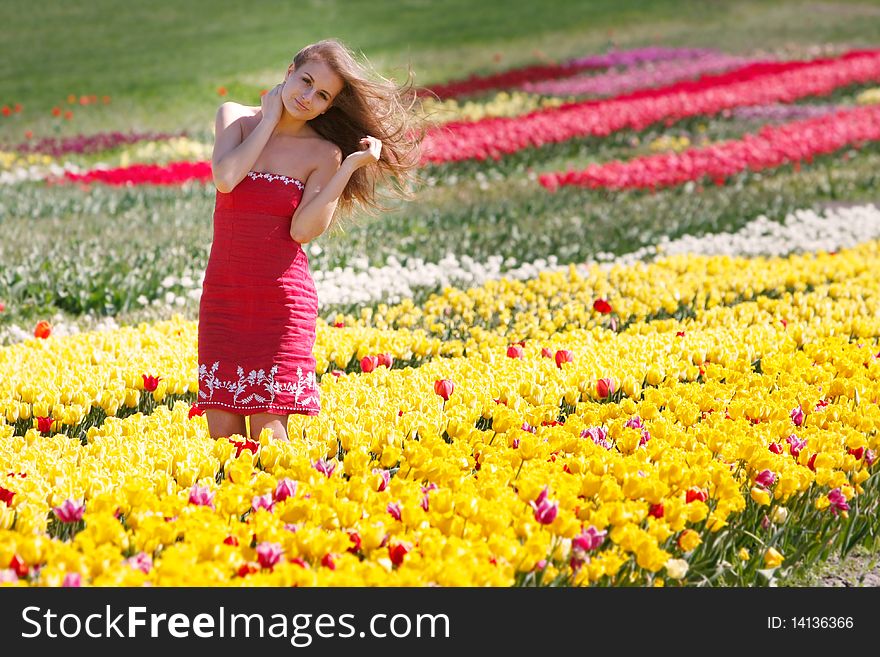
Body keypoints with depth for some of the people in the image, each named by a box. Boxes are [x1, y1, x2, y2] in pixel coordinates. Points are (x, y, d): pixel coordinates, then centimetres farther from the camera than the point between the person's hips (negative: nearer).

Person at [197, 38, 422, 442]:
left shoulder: (324, 154, -1)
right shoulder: (235, 117, 5)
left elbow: (302, 231, -13)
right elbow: (225, 178, -13)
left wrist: (350, 167, -16)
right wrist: (270, 119, -4)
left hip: (282, 298, -2)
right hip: (222, 293, 2)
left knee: (268, 431, -8)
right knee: (221, 432, 1)